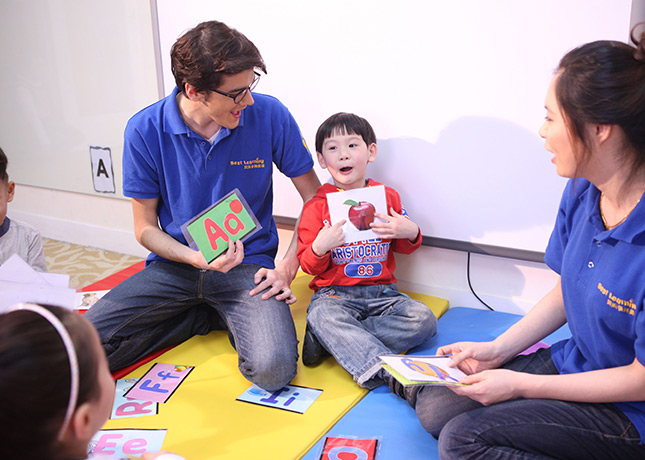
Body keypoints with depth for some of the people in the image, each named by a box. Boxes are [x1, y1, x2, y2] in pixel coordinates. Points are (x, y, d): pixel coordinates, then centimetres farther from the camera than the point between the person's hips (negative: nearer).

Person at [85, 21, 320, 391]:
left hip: (249, 265, -2)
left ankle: (233, 320, 6)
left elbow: (315, 200, 1)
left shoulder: (269, 115, -10)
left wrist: (287, 267, -11)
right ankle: (214, 317, 2)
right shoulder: (145, 130, -9)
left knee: (273, 370, -29)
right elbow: (145, 228, 0)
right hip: (175, 265, 2)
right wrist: (197, 259, -21)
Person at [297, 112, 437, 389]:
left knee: (423, 320, -21)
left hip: (382, 292, 3)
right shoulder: (317, 206, 2)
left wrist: (411, 233, -5)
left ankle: (328, 340, -24)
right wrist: (319, 248, -19)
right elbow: (309, 266, 3)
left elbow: (405, 247, 19)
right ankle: (387, 372, -43)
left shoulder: (387, 197, 8)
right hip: (335, 293, -3)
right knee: (322, 314, -35)